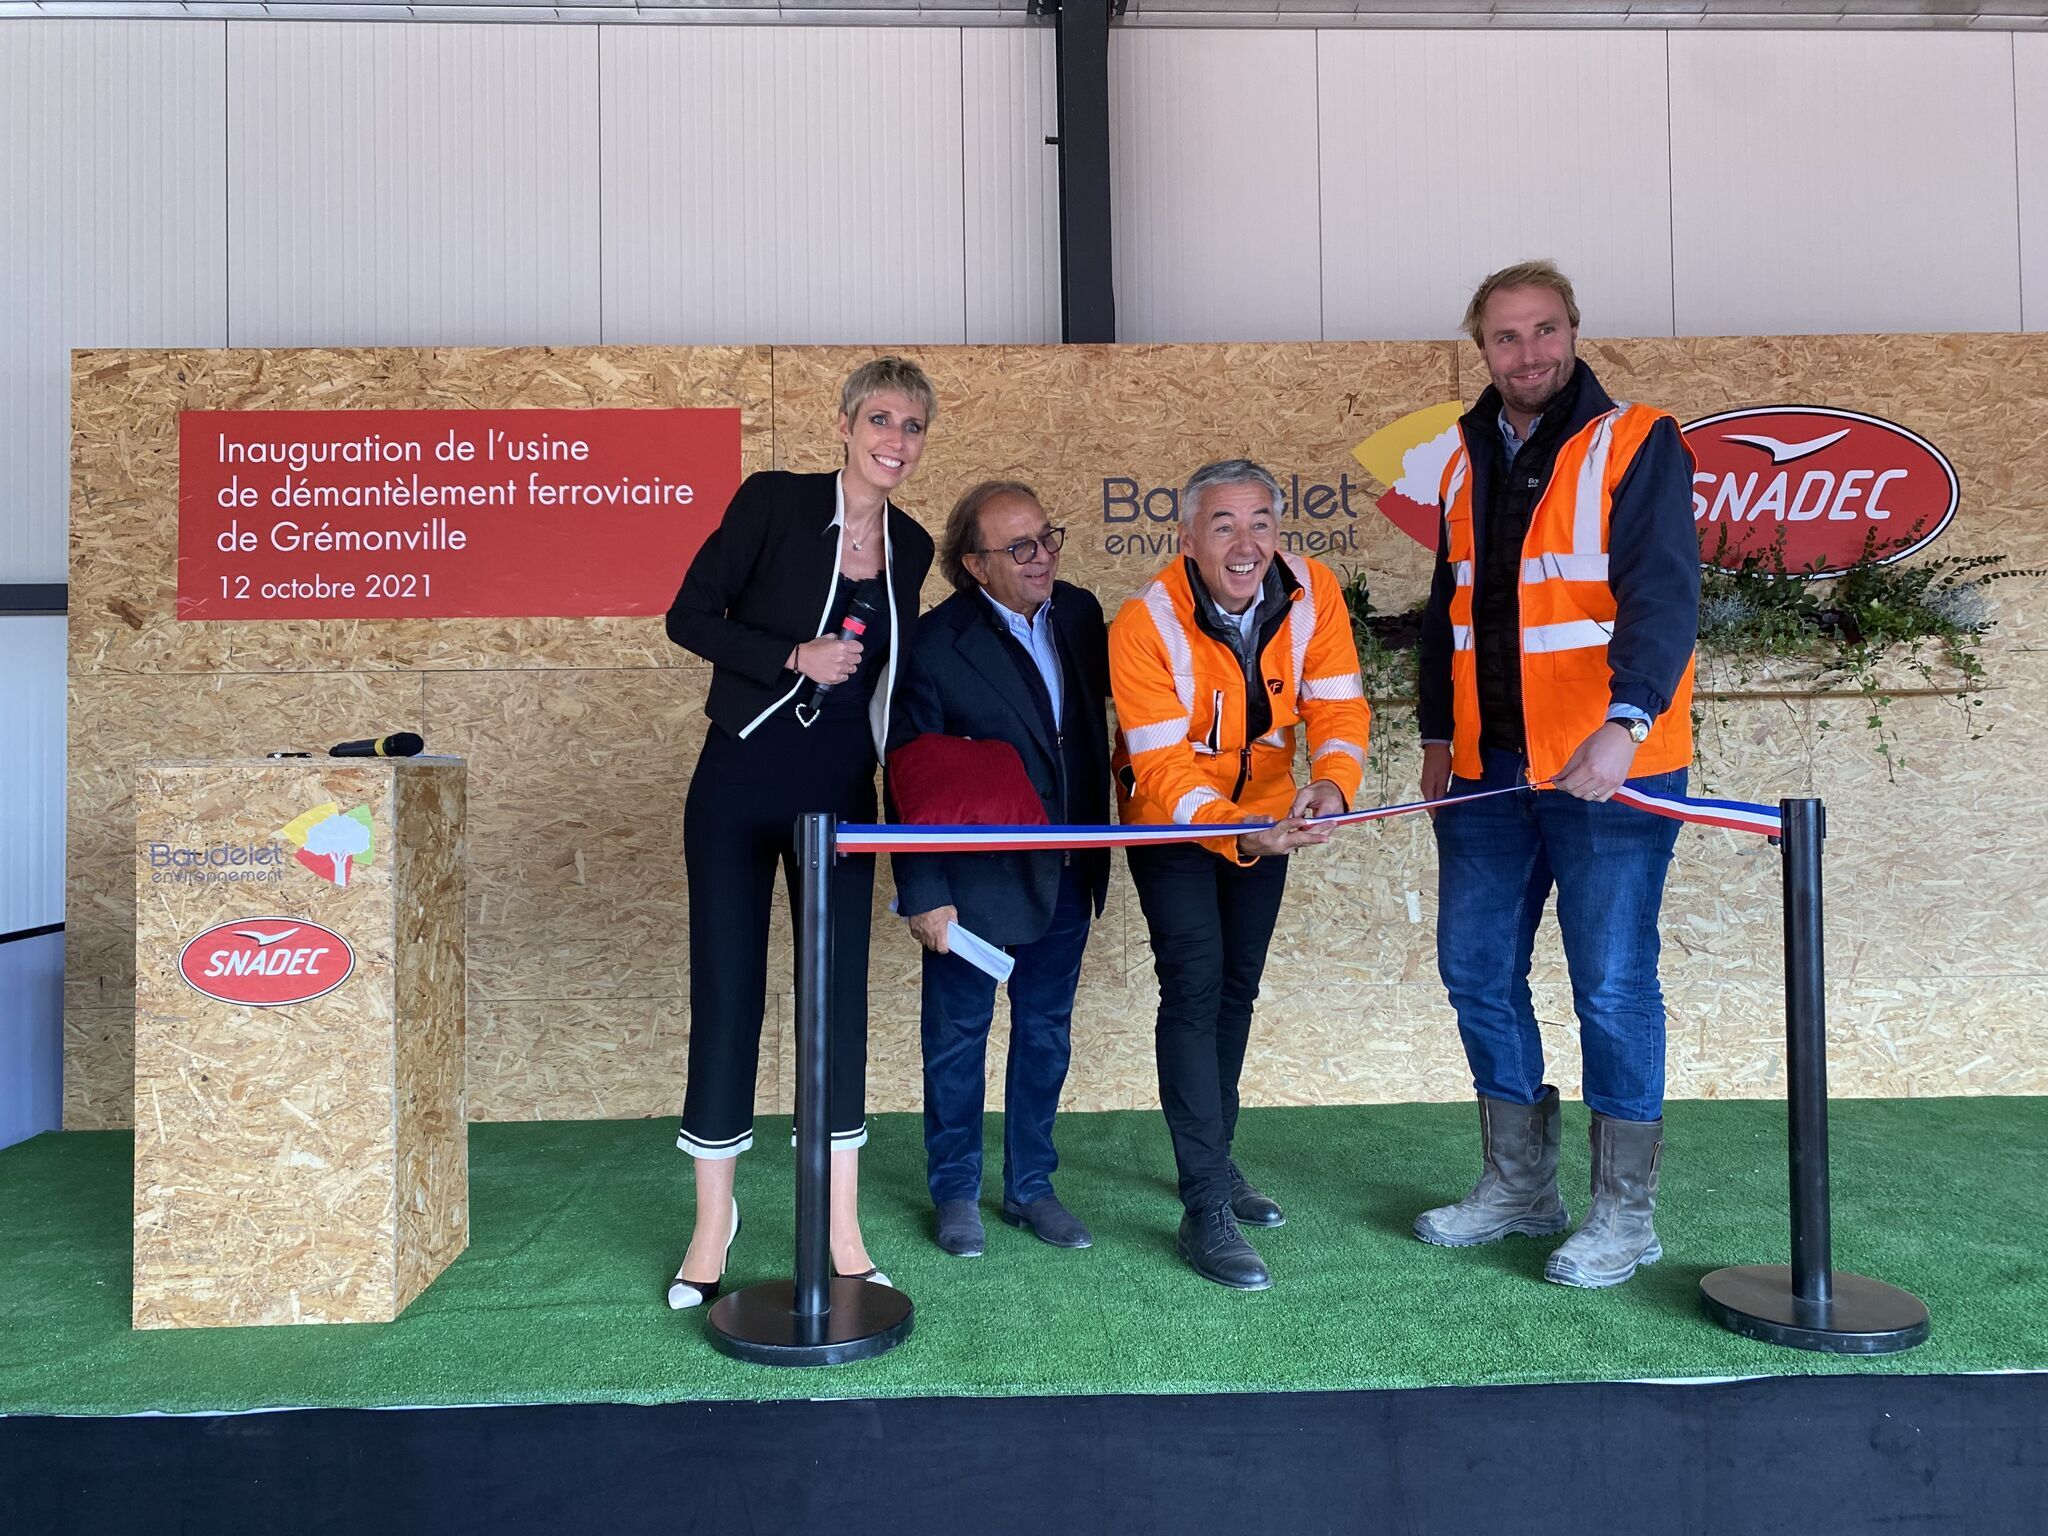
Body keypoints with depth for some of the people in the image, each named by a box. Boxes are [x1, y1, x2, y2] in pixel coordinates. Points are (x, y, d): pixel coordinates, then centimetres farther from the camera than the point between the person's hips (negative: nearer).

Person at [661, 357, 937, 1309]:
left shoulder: (909, 546, 8)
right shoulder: (774, 500, -6)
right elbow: (689, 617, -7)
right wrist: (796, 657, -18)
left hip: (841, 793, 4)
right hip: (741, 782, -4)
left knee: (841, 995, 5)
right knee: (727, 990, 3)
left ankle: (842, 1234, 15)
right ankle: (713, 1223, 20)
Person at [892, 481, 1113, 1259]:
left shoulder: (1079, 612, 0)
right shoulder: (935, 643, -16)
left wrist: (1097, 845, 7)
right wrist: (925, 895, -14)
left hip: (1066, 875, 5)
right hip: (975, 881, -5)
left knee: (1045, 1034, 16)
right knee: (958, 1038, 11)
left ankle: (1030, 1186, 33)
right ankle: (956, 1193, 29)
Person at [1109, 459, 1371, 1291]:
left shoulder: (1313, 593, -17)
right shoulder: (1145, 623, -28)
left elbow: (1337, 706, -17)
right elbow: (1162, 766, -31)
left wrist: (1332, 781, -38)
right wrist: (1235, 834, -48)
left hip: (1265, 815, 5)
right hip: (1173, 824, -4)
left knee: (1238, 986, 16)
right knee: (1195, 986, -14)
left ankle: (1214, 1157, 35)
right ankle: (1206, 1210, -7)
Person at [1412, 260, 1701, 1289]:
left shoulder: (1635, 445, -4)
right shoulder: (1469, 462, 15)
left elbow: (1663, 596, -15)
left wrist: (1625, 723, -28)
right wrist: (1438, 732, 17)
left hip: (1608, 770, -6)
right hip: (1489, 773, 6)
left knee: (1611, 986, 0)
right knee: (1476, 971, 10)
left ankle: (1623, 1213, 16)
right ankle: (1519, 1186, 26)